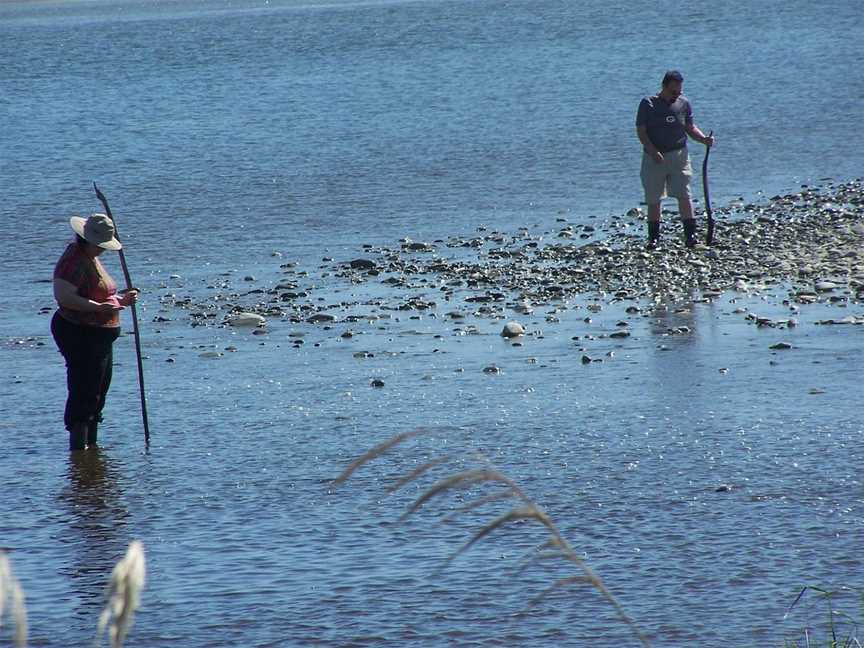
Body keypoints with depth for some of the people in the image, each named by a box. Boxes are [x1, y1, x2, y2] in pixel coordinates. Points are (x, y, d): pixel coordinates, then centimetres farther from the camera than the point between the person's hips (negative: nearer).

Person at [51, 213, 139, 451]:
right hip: (78, 334, -11)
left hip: (99, 338, 11)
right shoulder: (74, 261, -16)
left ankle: (91, 445, 27)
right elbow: (63, 296, -27)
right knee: (83, 393, -11)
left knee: (98, 395, 17)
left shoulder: (92, 260, 17)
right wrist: (98, 308, -33)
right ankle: (78, 446, -10)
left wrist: (121, 300, 13)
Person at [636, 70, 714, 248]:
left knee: (684, 195, -9)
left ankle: (690, 234, -9)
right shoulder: (648, 104, -4)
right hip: (654, 158, -1)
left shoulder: (683, 103, 5)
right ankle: (653, 237, 14)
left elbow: (690, 128, 12)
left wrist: (704, 139, -8)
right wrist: (653, 151, -18)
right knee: (653, 199, 5)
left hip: (678, 155, 1)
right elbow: (641, 131, -6)